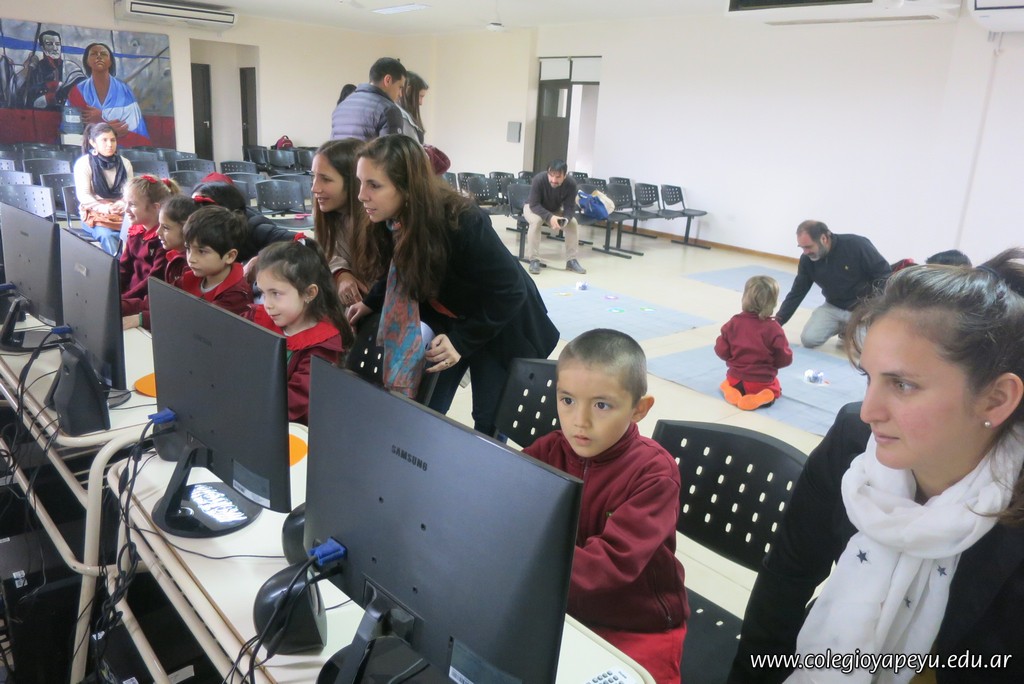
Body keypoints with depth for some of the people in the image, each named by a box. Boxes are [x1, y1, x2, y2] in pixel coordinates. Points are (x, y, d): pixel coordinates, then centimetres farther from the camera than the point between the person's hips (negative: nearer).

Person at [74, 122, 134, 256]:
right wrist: (102, 208, -24)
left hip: (121, 213, 2)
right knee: (107, 235, -35)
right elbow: (83, 195, -7)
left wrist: (123, 204, -17)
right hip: (94, 214, -2)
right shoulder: (83, 163, -1)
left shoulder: (125, 163, 10)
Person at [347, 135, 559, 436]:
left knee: (489, 419, 3)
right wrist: (371, 303, -6)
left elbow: (509, 292, -27)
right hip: (448, 320, 5)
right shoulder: (393, 221, -15)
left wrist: (462, 342, -26)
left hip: (501, 325, -5)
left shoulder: (463, 223, -34)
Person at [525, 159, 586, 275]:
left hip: (555, 209, 3)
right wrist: (550, 217, -47)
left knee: (573, 222, -19)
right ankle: (534, 260, -27)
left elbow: (570, 207, -21)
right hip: (533, 207, -3)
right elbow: (534, 205, -32)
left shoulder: (571, 183, -25)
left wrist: (564, 220, -43)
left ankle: (572, 260, -10)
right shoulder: (539, 179, -33)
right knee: (536, 221, -35)